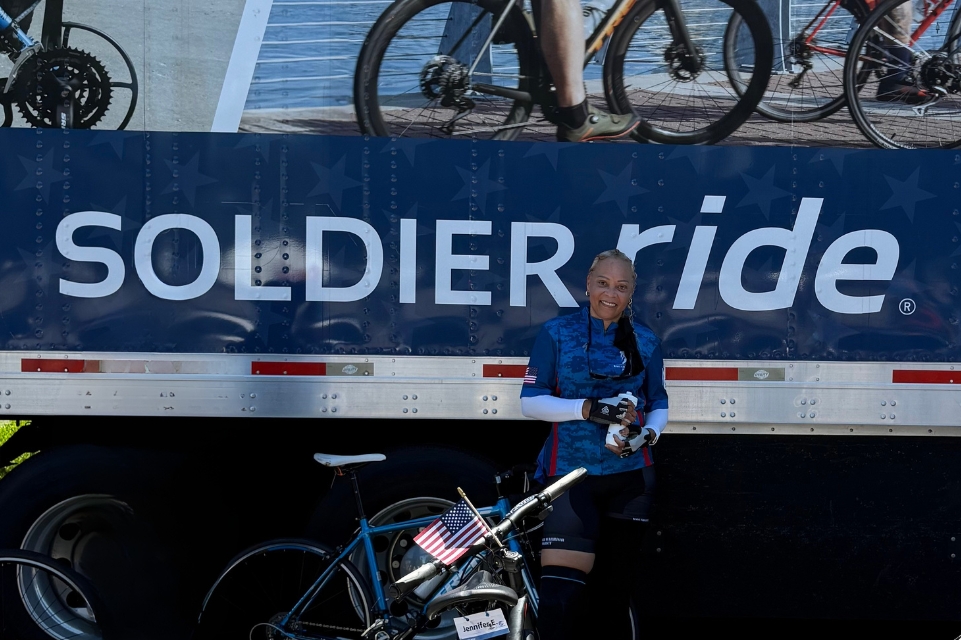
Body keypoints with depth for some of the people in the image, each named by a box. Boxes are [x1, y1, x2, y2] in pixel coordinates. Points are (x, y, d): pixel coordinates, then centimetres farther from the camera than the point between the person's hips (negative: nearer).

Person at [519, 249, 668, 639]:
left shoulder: (646, 342, 8)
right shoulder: (556, 334, -1)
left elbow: (659, 404, 14)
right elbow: (530, 402, -5)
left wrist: (647, 434, -9)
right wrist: (588, 408, -18)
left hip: (630, 476, 4)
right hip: (571, 474, -4)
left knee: (621, 578, 14)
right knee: (561, 588, -16)